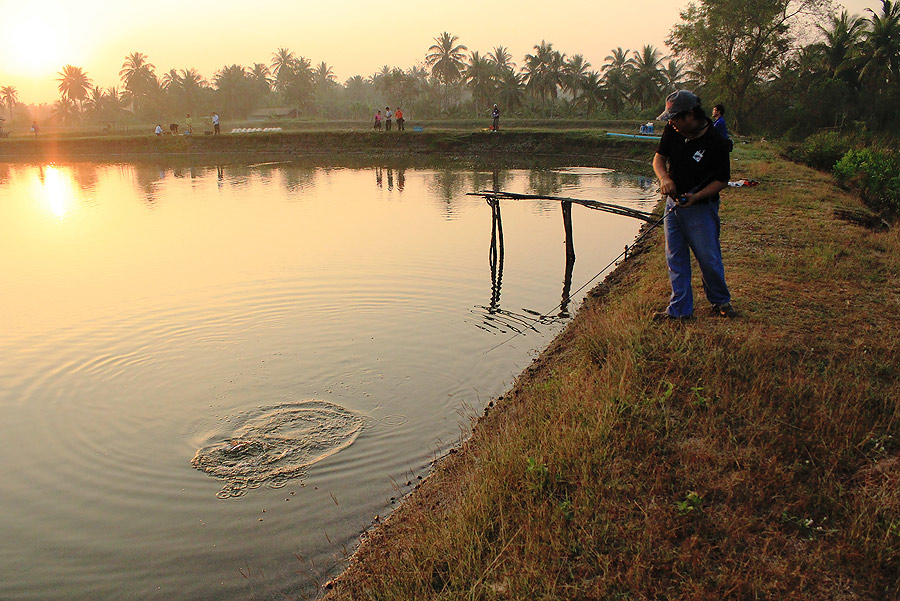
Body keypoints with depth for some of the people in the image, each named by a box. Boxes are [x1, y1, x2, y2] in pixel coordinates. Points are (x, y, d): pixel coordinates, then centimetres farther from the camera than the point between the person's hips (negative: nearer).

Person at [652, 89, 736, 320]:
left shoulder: (715, 143, -19)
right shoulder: (673, 131, -4)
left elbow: (722, 180, -10)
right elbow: (659, 157, 4)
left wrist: (697, 196, -25)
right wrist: (664, 178, -17)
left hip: (701, 207, -5)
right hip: (673, 203, 6)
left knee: (708, 258, 3)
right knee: (675, 258, 9)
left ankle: (721, 301, 27)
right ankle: (679, 309, 18)